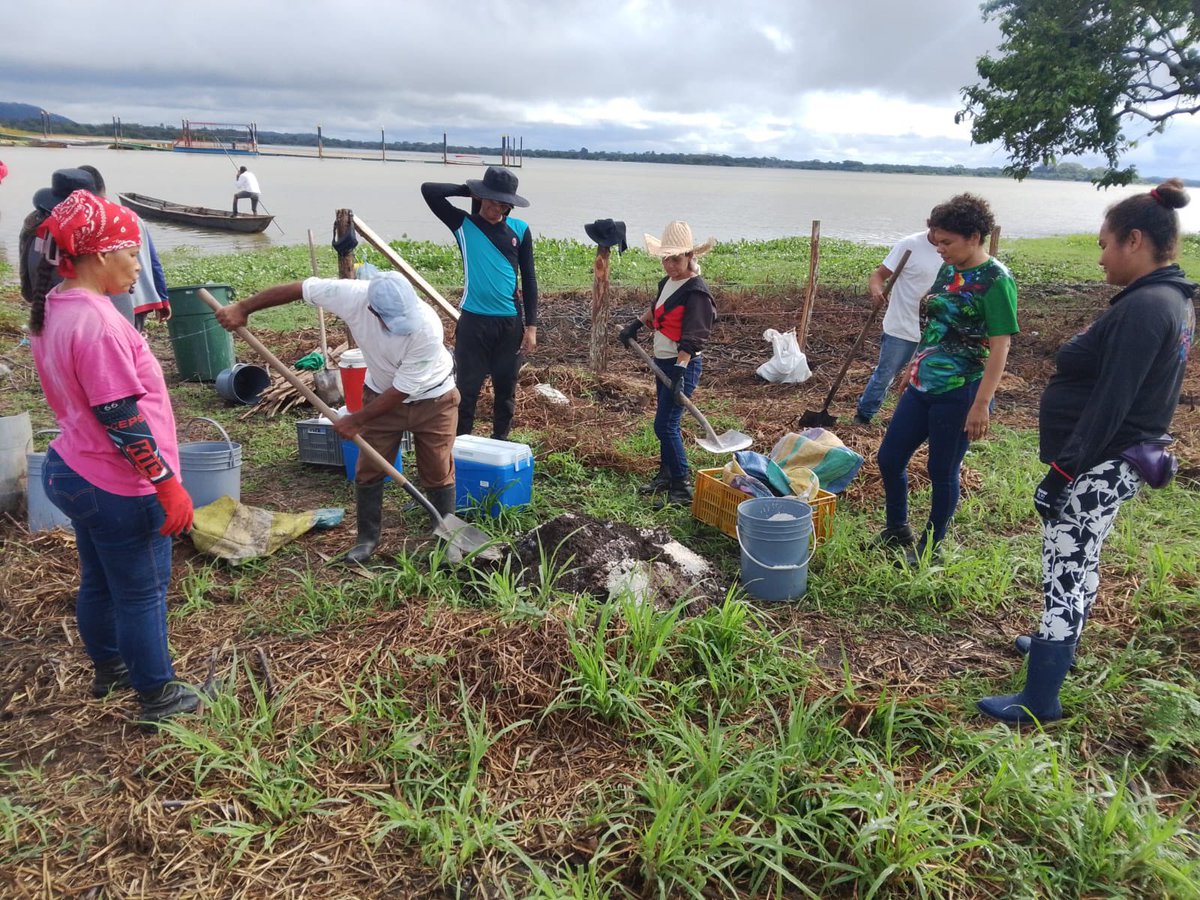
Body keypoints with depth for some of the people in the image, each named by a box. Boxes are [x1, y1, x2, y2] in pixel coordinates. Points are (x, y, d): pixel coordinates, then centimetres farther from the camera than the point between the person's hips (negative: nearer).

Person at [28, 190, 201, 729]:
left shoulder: (52, 310, 4)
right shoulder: (96, 322, -26)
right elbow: (123, 421, -26)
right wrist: (168, 485, -21)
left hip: (71, 469, 9)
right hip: (118, 489, -9)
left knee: (99, 581, 25)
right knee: (142, 593, 7)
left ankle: (108, 668, 45)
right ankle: (157, 695, 24)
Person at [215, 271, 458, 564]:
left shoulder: (427, 329, -38)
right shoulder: (352, 294, -31)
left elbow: (402, 389, -28)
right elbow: (296, 288, -15)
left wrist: (356, 420, -19)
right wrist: (242, 308, -9)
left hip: (433, 400, -3)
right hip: (382, 395, 3)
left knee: (438, 473, 3)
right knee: (368, 470, 6)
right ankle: (368, 537, 23)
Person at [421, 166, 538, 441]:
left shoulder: (520, 230, 5)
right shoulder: (464, 224, 0)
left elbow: (528, 279, 5)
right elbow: (428, 190, -9)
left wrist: (531, 325, 1)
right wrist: (469, 190, -5)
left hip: (511, 322, 2)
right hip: (474, 321, -2)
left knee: (506, 388, 12)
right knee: (468, 387, 3)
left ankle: (500, 442, 27)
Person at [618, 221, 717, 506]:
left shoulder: (696, 291, -17)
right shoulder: (667, 282, 8)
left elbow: (692, 338, -23)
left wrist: (680, 372, -29)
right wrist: (636, 324, 22)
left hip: (683, 365, -9)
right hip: (662, 361, 9)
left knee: (665, 425, -10)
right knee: (666, 422, 17)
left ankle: (682, 488, -2)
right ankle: (666, 475, 31)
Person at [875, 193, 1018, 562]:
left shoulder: (996, 281, -15)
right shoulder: (949, 271, 8)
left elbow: (999, 349, -18)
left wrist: (981, 405, -21)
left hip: (959, 394, -8)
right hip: (923, 386, 8)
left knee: (942, 472, 6)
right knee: (889, 458, 12)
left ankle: (931, 546, 25)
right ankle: (897, 532, 32)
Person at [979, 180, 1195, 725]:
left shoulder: (1144, 308, -21)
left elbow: (1109, 404, -25)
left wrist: (1063, 471, -21)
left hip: (1102, 466, -10)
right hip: (1120, 461, 10)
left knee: (1065, 571, -5)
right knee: (1080, 562, 24)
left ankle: (1040, 701, 3)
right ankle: (1061, 644, 44)